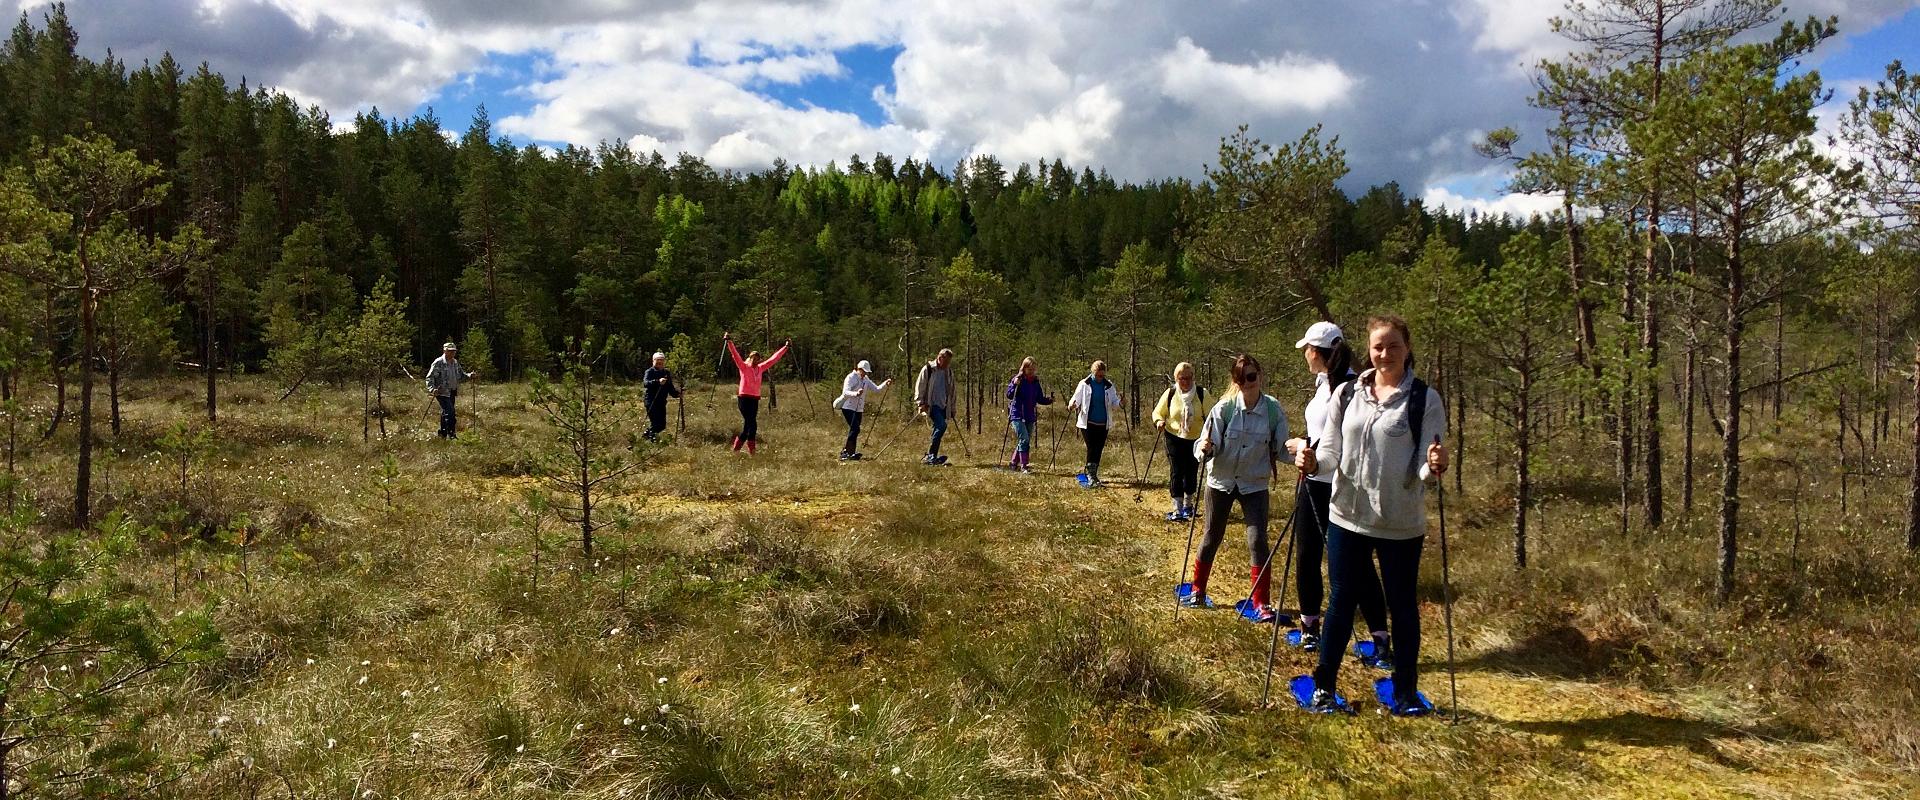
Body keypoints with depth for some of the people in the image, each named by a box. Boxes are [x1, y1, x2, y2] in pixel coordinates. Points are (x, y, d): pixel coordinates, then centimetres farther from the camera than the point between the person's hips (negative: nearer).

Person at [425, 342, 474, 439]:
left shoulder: (455, 363, 12)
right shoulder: (438, 363, -12)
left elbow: (461, 375, 22)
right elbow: (430, 377, -12)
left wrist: (469, 376, 1)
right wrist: (432, 389, -26)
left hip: (452, 392, 8)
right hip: (442, 392, -8)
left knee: (445, 413, 15)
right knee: (450, 412, -17)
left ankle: (443, 433, 25)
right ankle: (451, 433, -15)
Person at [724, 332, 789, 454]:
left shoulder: (761, 368, 11)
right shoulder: (743, 367, -2)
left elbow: (774, 358, 15)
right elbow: (735, 355, -13)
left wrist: (785, 347, 17)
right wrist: (729, 342, -26)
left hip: (755, 399, 6)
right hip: (745, 399, -6)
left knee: (748, 425, 7)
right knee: (752, 425, -11)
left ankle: (736, 448, 17)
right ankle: (751, 450, -4)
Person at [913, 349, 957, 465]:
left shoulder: (949, 373, 15)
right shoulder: (928, 369, -3)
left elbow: (952, 391, 24)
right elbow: (919, 386, -4)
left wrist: (952, 407, 20)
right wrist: (921, 403, -9)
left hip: (943, 406, 7)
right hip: (931, 405, -7)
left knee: (938, 430, 3)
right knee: (941, 425, -24)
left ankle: (929, 457, 10)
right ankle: (931, 455, -24)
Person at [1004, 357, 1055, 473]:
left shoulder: (1035, 382, 9)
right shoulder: (1018, 379, -6)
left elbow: (1039, 399, 15)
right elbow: (1009, 395, -12)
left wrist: (1049, 400, -4)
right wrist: (1014, 384, -28)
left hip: (1030, 416, 6)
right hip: (1018, 415, -6)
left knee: (1026, 441, 9)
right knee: (1024, 439, -16)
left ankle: (1014, 463, 23)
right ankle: (1024, 466, -12)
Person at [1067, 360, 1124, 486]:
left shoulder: (1109, 386, 5)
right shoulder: (1084, 384, -2)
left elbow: (1114, 404, 5)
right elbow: (1076, 399, 0)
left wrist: (1120, 403, -17)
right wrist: (1072, 405, -23)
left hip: (1103, 424, 3)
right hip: (1088, 423, -3)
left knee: (1098, 450, 6)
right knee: (1091, 448, -10)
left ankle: (1092, 474, 18)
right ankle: (1091, 476, -7)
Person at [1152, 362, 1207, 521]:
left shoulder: (1202, 393, -8)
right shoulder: (1170, 393, -5)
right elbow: (1157, 412, 6)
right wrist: (1159, 421, -17)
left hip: (1196, 439, 0)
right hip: (1174, 438, 0)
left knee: (1191, 473, 8)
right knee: (1176, 473, -5)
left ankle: (1188, 505, 30)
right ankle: (1177, 509, -1)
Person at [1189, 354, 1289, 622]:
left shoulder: (1273, 409, -10)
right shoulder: (1224, 407, -15)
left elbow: (1280, 448, -3)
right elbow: (1208, 445, -14)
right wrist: (1204, 448, -37)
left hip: (1255, 484, 0)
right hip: (1221, 481, 0)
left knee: (1258, 541, -7)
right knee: (1212, 537, 12)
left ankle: (1261, 604, 4)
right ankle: (1197, 592, 30)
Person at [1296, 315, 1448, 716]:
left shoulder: (1425, 399, -5)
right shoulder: (1347, 394, 2)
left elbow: (1425, 468, -7)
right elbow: (1331, 452, 4)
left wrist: (1433, 467, -30)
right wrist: (1314, 461, -17)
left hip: (1401, 524, -2)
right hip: (1347, 517, 2)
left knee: (1402, 604, 10)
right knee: (1342, 600, 9)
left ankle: (1405, 691, 25)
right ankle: (1324, 686, 20)